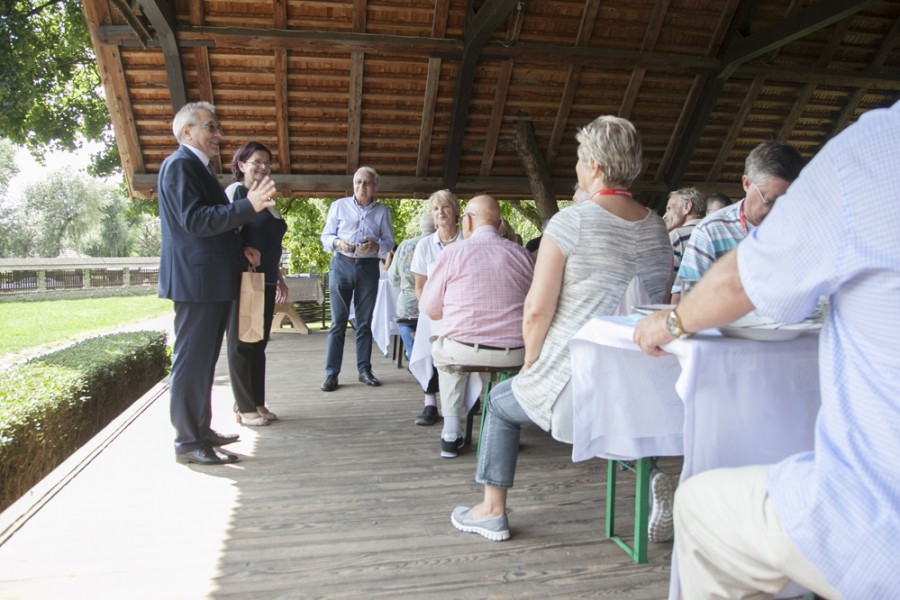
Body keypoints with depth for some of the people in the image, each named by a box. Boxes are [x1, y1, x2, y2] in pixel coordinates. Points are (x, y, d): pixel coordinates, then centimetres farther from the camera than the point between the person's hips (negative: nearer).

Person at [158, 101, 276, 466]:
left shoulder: (198, 168, 21)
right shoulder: (180, 164, -10)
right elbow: (194, 220, -21)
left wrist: (239, 249, 12)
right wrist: (249, 205, -26)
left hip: (212, 281, 11)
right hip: (196, 280, -11)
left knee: (204, 360, 16)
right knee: (192, 360, -5)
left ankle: (201, 430, 27)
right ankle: (188, 443, 2)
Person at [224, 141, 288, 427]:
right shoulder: (235, 192, -5)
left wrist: (279, 278, 21)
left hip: (265, 281, 8)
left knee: (259, 343, 11)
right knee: (241, 343, 0)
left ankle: (258, 403, 19)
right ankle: (245, 408, 7)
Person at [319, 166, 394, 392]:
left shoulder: (382, 211, 10)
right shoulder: (339, 206, 8)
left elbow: (389, 241, 6)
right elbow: (326, 236, 6)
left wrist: (375, 245, -15)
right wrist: (338, 243, -15)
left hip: (369, 267, 1)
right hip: (341, 265, -1)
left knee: (365, 321, 6)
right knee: (338, 321, -4)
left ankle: (364, 370, 14)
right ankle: (331, 373, 0)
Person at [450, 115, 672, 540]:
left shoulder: (570, 223, -14)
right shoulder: (658, 228, 4)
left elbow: (537, 312, -15)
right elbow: (659, 306, 12)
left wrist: (529, 364, 2)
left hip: (576, 385, -6)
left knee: (501, 402, 22)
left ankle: (492, 511, 28)